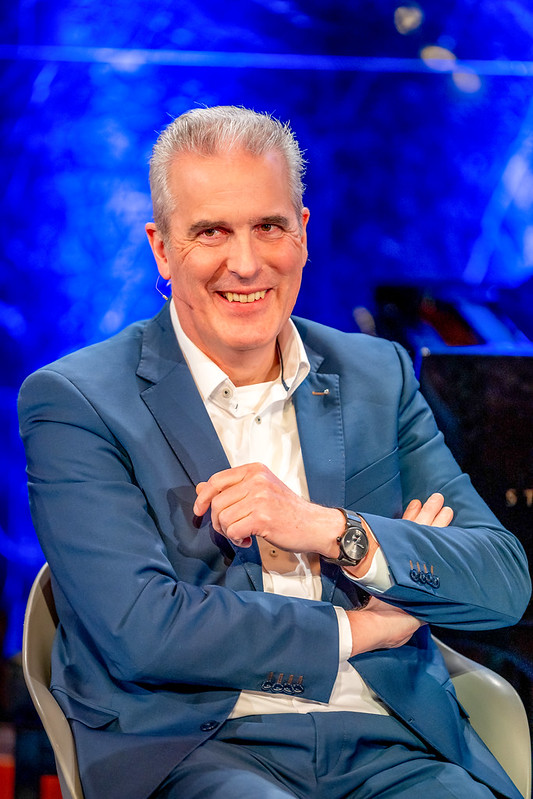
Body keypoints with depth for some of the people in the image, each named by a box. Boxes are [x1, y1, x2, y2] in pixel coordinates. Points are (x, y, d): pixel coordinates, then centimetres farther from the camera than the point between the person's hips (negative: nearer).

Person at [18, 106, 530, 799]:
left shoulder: (378, 375, 14)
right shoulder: (74, 401, 0)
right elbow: (139, 630, -11)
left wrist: (327, 529, -10)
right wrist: (356, 628, -3)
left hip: (392, 742, 5)